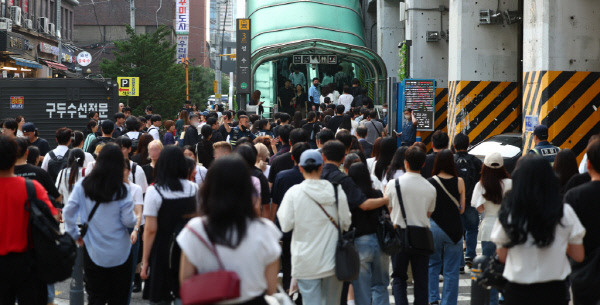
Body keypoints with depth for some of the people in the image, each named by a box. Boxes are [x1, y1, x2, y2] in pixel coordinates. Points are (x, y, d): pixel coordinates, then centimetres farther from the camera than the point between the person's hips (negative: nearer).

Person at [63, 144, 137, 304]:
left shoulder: (83, 186, -5)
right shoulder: (122, 190, -12)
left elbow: (68, 211, -7)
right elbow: (128, 221, -10)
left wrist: (75, 235, 5)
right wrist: (135, 219, 11)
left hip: (93, 252, 2)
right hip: (120, 253, -1)